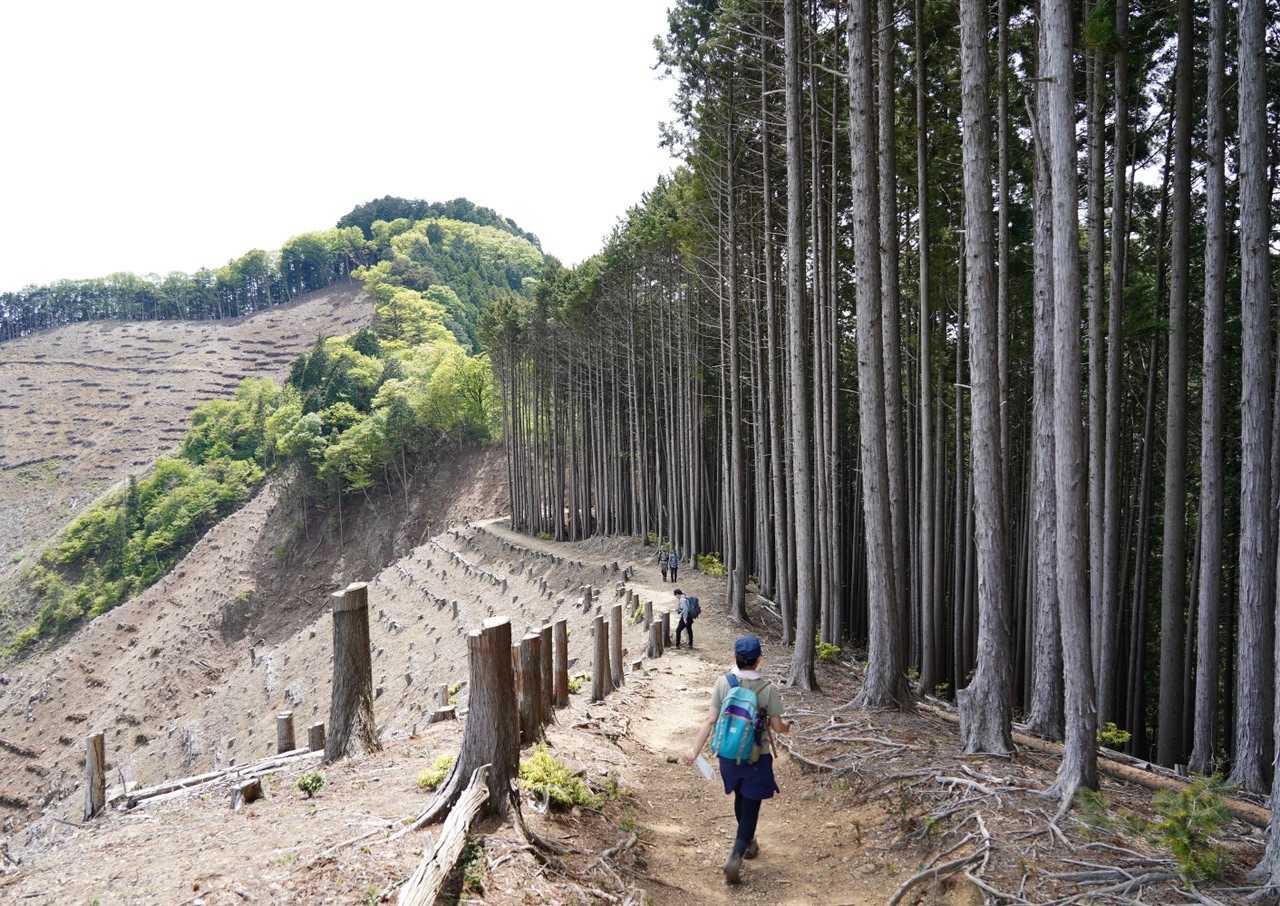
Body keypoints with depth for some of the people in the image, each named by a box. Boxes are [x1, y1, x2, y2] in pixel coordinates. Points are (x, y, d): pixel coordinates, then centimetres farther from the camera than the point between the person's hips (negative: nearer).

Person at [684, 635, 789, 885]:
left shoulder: (723, 683, -11)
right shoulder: (767, 689, -15)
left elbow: (710, 720, -12)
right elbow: (777, 726, -9)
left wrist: (696, 750, -4)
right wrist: (787, 727, 14)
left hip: (729, 755, 3)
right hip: (757, 758, -3)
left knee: (741, 800, 26)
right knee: (750, 807, 8)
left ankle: (748, 843, 45)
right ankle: (735, 857, -5)